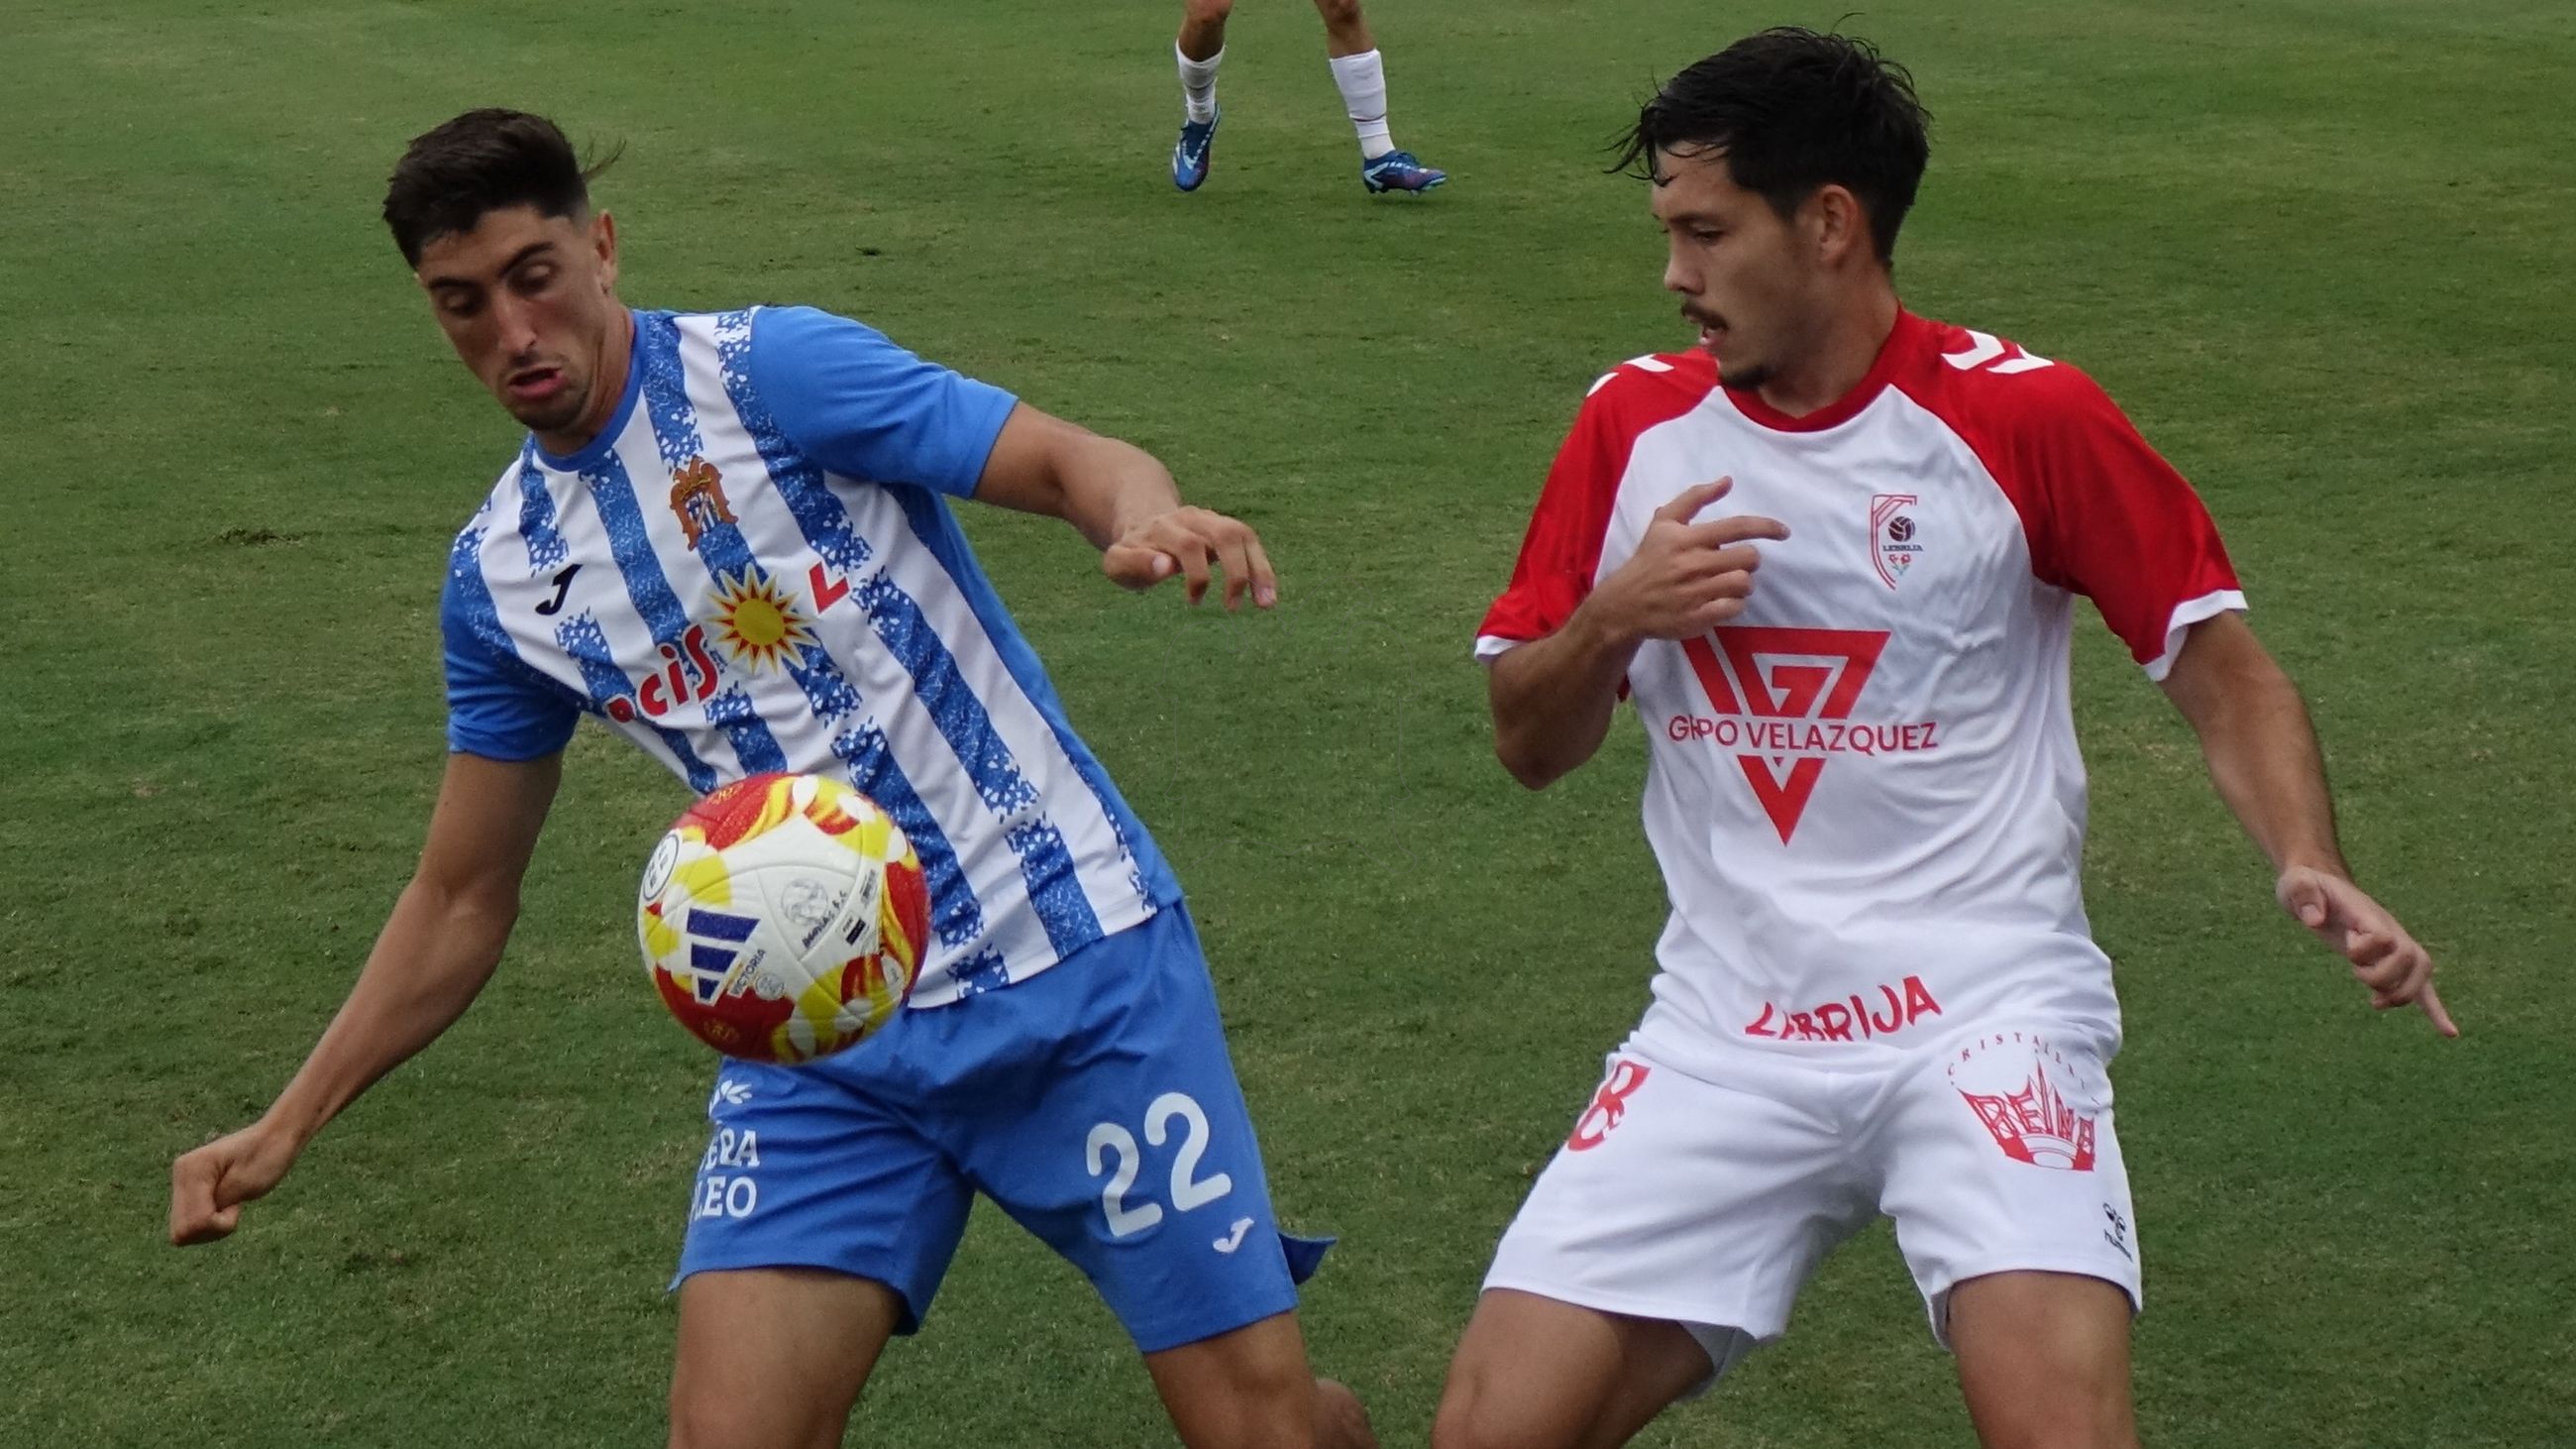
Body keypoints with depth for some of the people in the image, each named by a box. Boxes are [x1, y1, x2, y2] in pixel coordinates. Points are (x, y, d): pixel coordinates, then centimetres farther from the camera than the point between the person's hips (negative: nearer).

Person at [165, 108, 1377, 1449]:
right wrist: (288, 1123, 9)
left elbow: (1072, 461, -15)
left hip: (1071, 959, -4)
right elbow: (463, 900, 16)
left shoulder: (771, 372, -7)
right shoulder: (500, 578, 8)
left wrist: (1150, 517, -39)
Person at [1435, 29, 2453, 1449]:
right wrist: (1608, 619, -9)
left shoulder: (2022, 413, -5)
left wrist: (2312, 871, -18)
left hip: (1981, 1018, -3)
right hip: (1724, 1039, 4)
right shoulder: (1634, 422, 6)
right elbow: (1528, 744, 12)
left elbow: (2225, 675, -1)